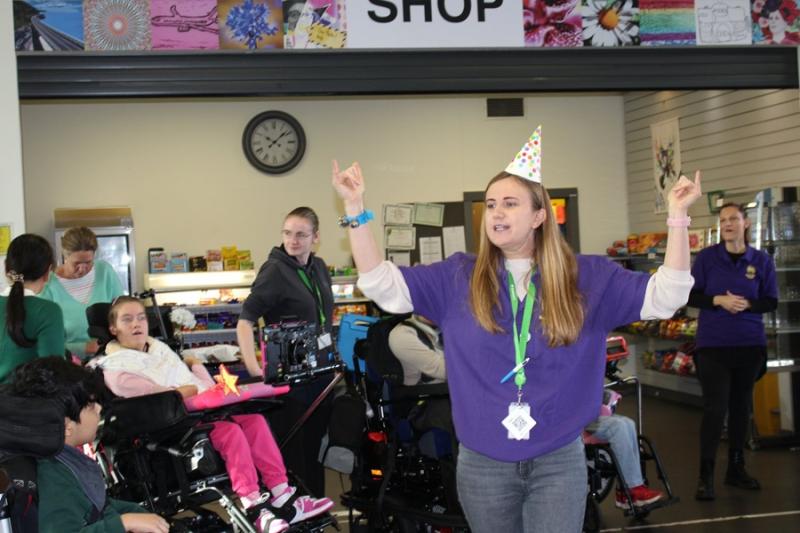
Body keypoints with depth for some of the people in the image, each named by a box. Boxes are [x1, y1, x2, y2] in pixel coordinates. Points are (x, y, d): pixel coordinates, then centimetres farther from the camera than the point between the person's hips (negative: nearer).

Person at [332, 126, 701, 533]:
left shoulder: (586, 277, 0)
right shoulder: (458, 278, 0)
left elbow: (665, 296, -4)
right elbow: (384, 287, -5)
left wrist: (677, 216, -13)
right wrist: (355, 208, -13)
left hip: (559, 461, -1)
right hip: (483, 463, 1)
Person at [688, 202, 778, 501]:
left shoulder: (762, 260, 2)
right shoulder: (707, 257, -3)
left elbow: (771, 302, 3)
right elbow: (690, 296, -2)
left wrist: (746, 304, -15)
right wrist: (718, 300, -18)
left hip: (750, 344, 3)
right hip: (712, 344, -3)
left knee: (742, 406, 12)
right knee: (715, 408, -6)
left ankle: (736, 468, 25)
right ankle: (706, 475, 3)